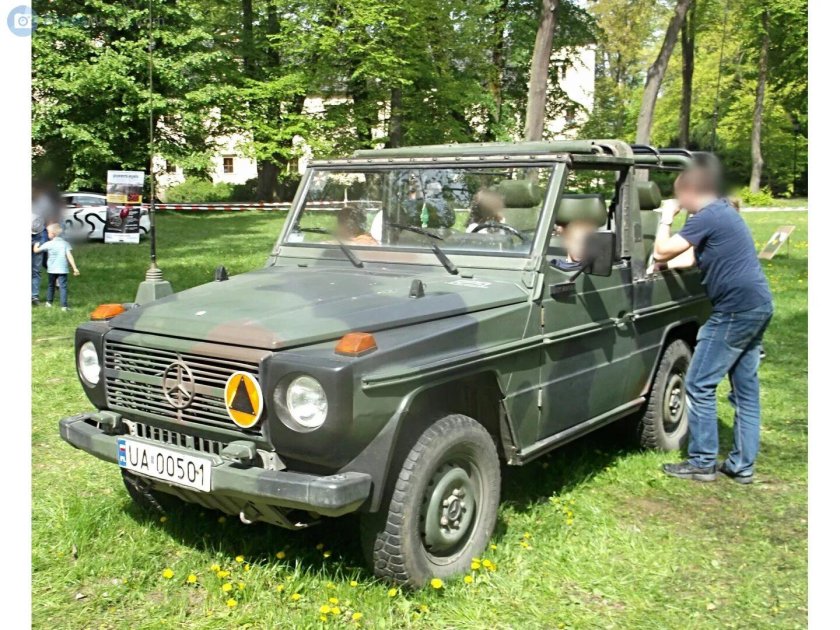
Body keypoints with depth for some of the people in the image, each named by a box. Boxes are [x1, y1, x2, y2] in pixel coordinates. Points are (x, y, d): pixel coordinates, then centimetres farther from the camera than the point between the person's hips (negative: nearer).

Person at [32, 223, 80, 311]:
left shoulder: (48, 244, -2)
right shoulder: (65, 243, 1)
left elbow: (36, 250, 6)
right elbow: (69, 256, -7)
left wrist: (36, 245, 28)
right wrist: (75, 268, -9)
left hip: (51, 269, 1)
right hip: (63, 270, -1)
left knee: (51, 285, 21)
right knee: (63, 287, -5)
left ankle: (49, 302, 32)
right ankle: (64, 305, -14)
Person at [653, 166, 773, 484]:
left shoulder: (707, 217, -14)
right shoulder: (725, 211, 17)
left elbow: (662, 250, -16)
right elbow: (704, 257, 28)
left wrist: (665, 220, 0)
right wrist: (669, 263, 18)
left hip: (736, 309, -10)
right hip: (758, 305, 10)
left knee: (700, 385, -2)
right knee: (746, 386, 11)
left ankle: (702, 463, 4)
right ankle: (742, 465, 17)